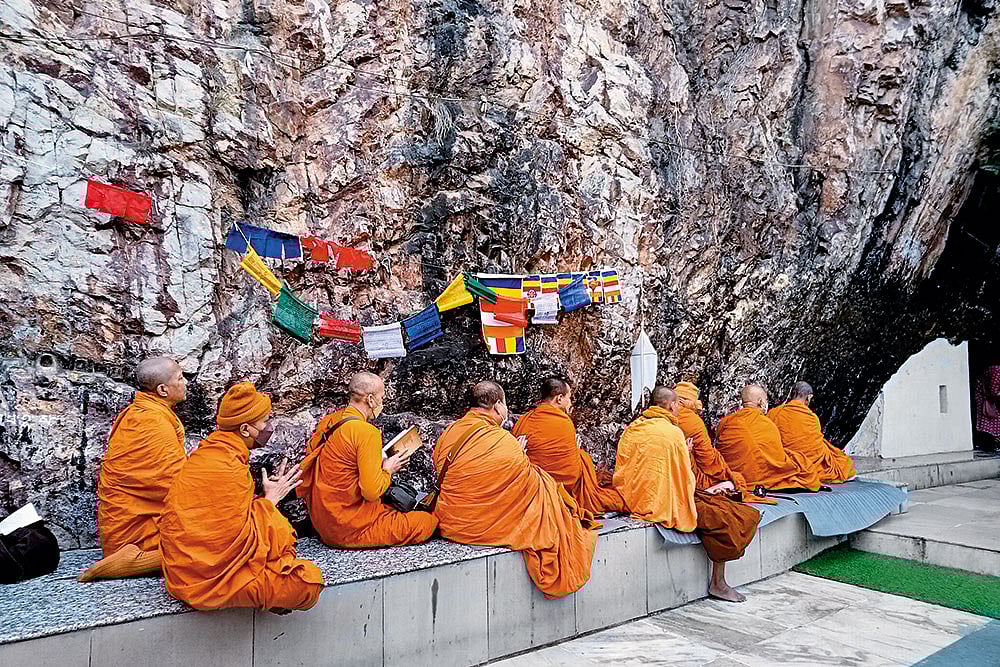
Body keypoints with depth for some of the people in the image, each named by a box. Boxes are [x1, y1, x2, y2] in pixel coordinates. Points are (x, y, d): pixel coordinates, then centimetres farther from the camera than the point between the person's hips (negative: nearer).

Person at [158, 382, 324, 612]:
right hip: (206, 581, -10)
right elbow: (243, 537, -19)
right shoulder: (227, 468, -22)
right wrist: (270, 498, -5)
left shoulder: (206, 453, 8)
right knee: (310, 582, -14)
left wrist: (270, 495, 3)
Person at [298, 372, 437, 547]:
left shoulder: (327, 422, 5)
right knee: (429, 521, -7)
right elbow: (372, 491, -23)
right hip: (349, 529, -9)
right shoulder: (367, 432, -21)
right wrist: (388, 470, -4)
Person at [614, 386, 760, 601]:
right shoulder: (672, 432, -13)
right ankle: (718, 583, 8)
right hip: (666, 506, -8)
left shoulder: (631, 430, 6)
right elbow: (686, 480, -9)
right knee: (724, 516, 3)